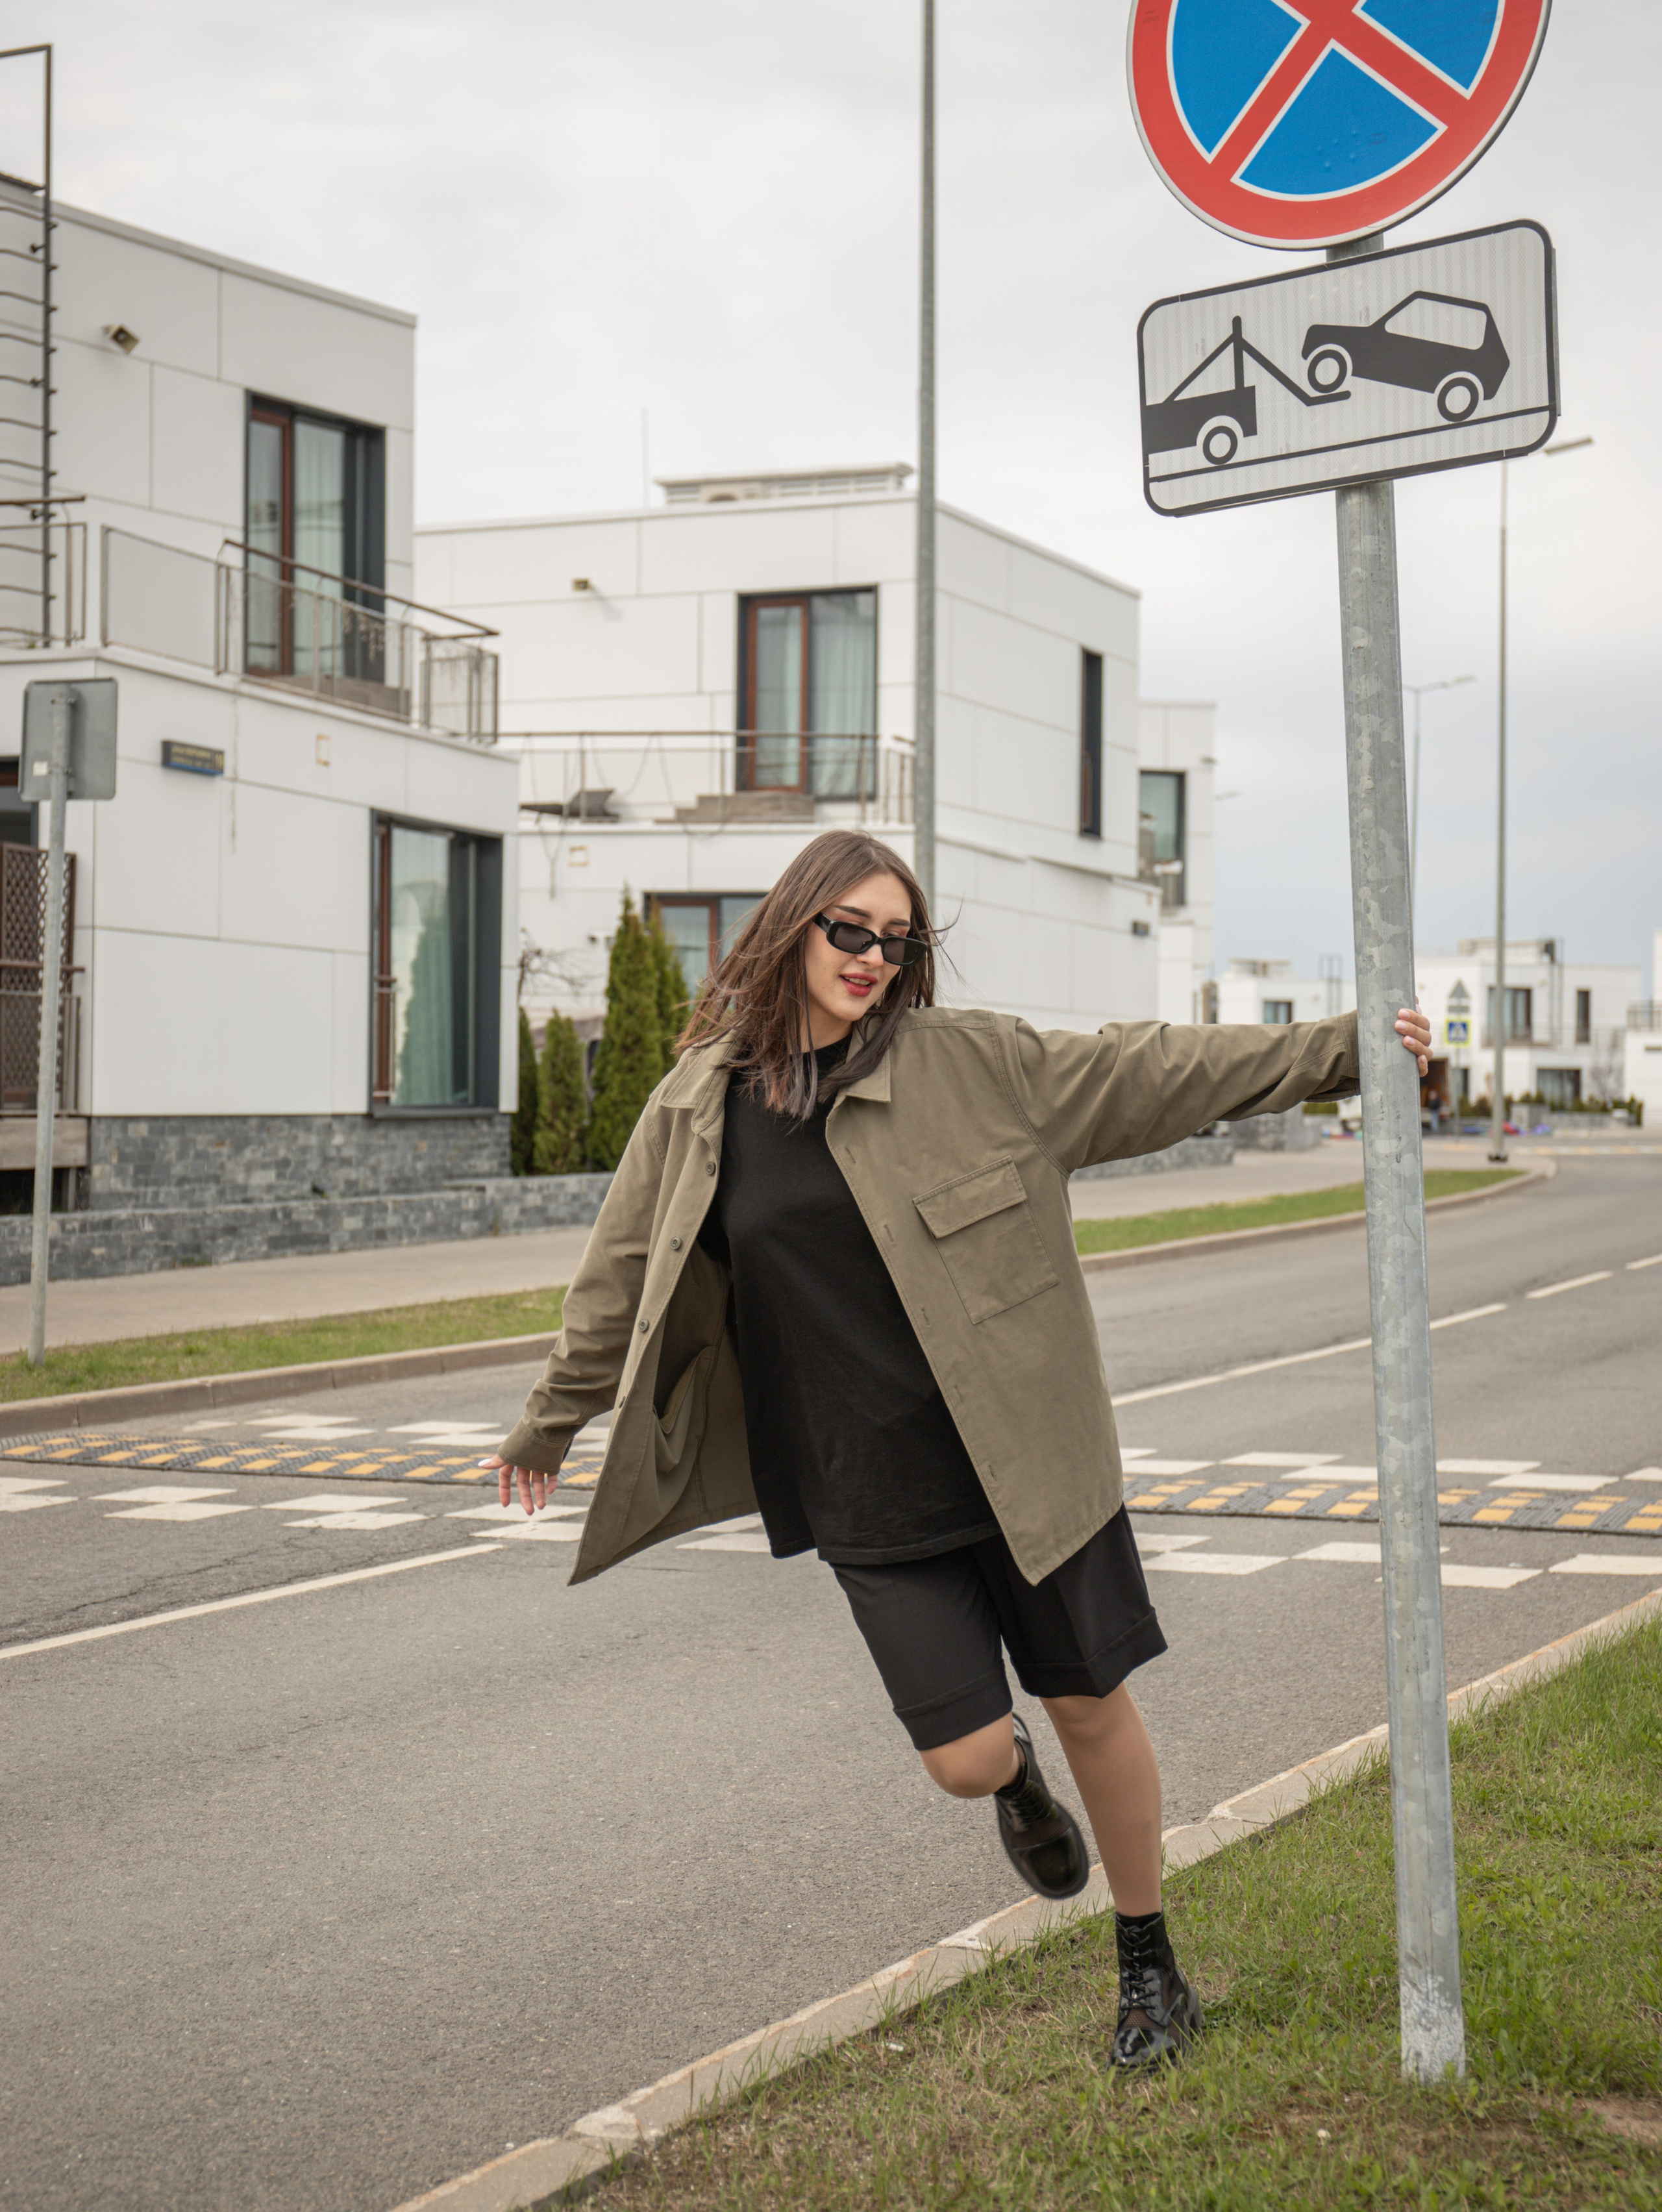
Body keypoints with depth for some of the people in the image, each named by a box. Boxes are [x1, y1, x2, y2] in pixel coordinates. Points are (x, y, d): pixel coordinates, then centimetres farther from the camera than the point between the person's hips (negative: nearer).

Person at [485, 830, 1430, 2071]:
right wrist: (549, 1426, 25)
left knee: (1090, 1705, 7)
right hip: (869, 1500, 1)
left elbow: (1156, 1074, 0)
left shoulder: (972, 1062, -3)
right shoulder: (696, 1110, 2)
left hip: (1022, 1457, 0)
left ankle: (1151, 1970, 29)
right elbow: (625, 1281, 15)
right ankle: (1016, 1782, 37)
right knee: (965, 1758, -4)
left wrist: (1344, 1051, -3)